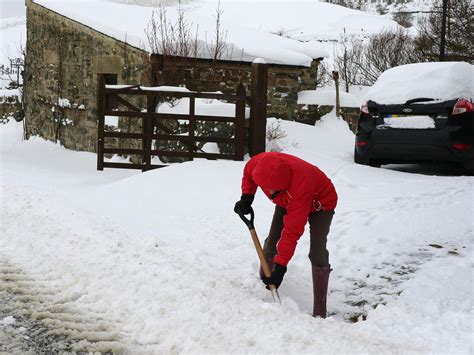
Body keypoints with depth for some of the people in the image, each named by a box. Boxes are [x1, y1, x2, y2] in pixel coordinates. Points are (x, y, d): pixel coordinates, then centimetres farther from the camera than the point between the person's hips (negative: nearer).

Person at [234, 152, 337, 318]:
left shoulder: (300, 187, -46)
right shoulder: (260, 162, -31)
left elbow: (292, 231, -40)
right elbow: (248, 173, -2)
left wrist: (281, 266, -37)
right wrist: (246, 197, -17)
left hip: (320, 202, -6)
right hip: (288, 200, 6)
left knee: (317, 253, -18)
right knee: (271, 241, 3)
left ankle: (319, 312, -15)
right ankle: (263, 282, 25)